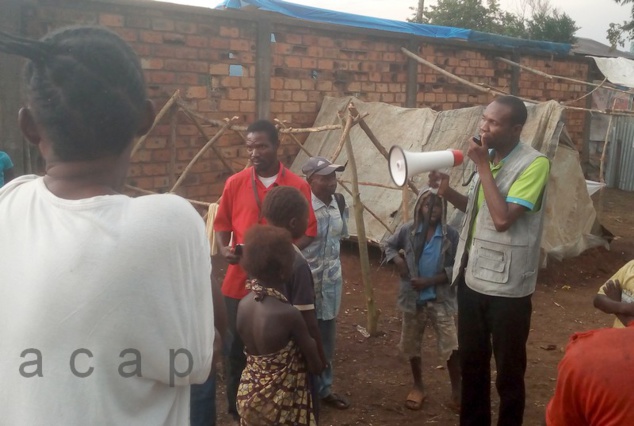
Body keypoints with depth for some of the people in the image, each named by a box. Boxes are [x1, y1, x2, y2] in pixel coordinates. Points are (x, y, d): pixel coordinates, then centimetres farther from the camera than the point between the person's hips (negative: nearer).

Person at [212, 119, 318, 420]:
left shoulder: (298, 186, -2)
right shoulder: (235, 183, 1)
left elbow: (308, 232, 0)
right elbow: (222, 224, 8)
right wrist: (224, 248, -12)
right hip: (239, 281, 1)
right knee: (239, 347, 11)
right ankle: (236, 409, 29)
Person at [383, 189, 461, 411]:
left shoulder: (450, 234, -10)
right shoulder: (407, 230, -6)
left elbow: (455, 268, -10)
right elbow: (389, 246, 10)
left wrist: (429, 281, -18)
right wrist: (398, 261, -10)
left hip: (440, 299, -2)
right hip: (413, 298, 2)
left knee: (450, 347, -1)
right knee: (412, 345, 14)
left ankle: (456, 390, 18)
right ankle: (418, 387, 34)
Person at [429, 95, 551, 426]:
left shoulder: (534, 164, -16)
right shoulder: (489, 157, 7)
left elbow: (502, 218, -26)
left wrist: (482, 166, -20)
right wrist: (447, 191, 1)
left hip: (506, 286, -7)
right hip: (472, 277, 8)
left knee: (508, 370, 9)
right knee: (471, 362, 20)